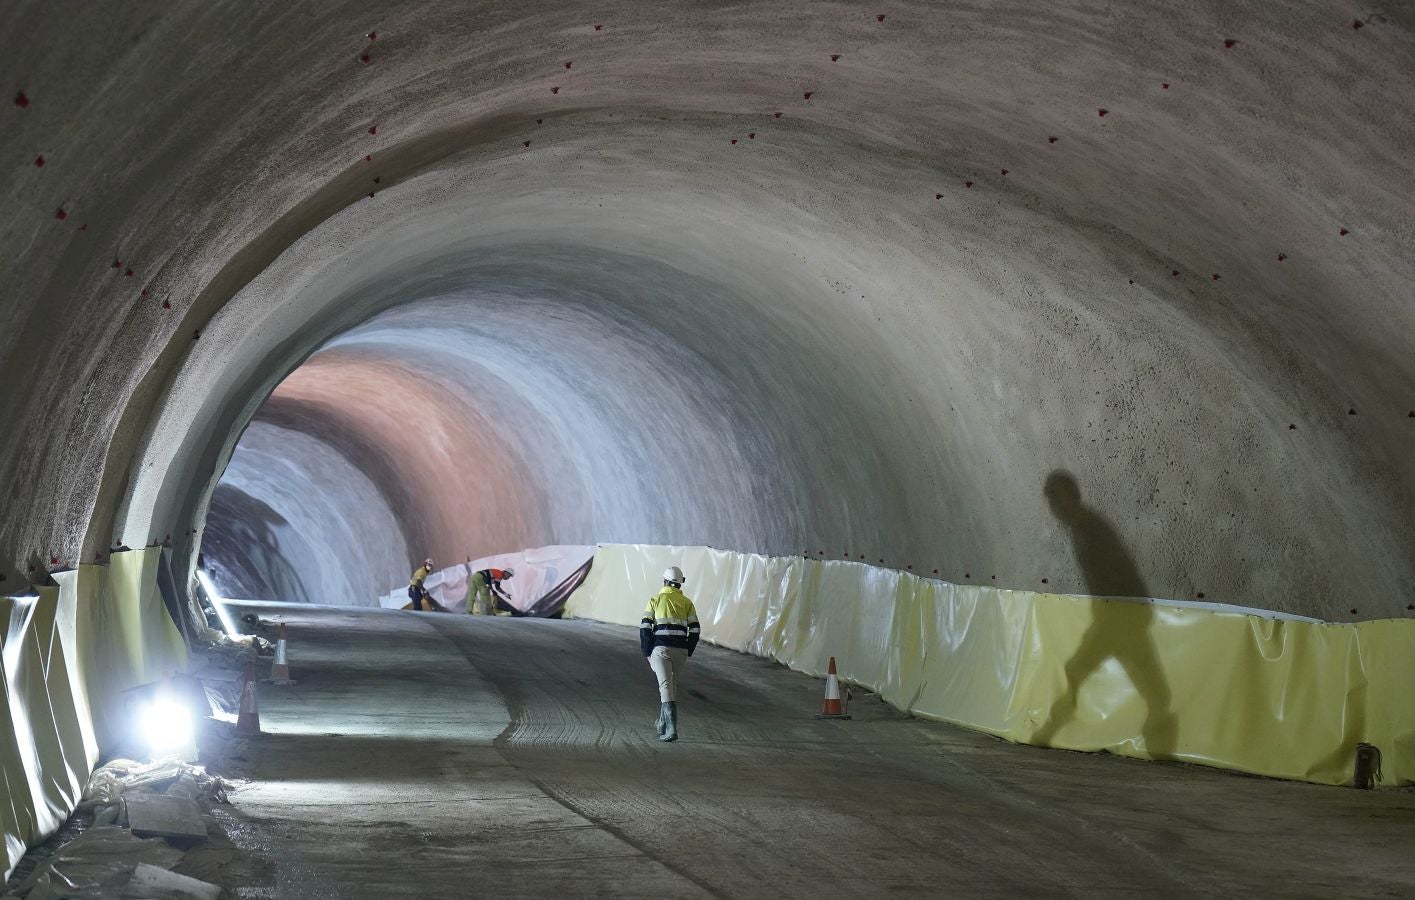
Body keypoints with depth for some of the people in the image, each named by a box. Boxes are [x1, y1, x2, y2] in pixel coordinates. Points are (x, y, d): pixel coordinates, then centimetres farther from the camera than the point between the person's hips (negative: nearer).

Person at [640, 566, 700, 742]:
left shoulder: (655, 600, 4)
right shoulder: (686, 602, 9)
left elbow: (645, 628, -3)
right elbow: (695, 630, 4)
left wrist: (647, 653, 5)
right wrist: (688, 653, 14)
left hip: (660, 648, -3)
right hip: (680, 649, 3)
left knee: (666, 686, -8)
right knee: (671, 683, 22)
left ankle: (671, 728, -22)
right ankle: (663, 724, 30)